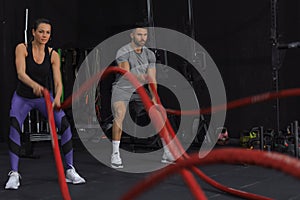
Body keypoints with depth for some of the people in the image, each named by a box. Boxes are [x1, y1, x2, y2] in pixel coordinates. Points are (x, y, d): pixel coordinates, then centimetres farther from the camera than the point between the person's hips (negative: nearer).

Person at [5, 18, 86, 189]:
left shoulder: (53, 55, -10)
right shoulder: (22, 48, -15)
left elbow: (58, 82, -16)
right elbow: (20, 73, -30)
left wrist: (57, 98, -38)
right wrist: (34, 85, -51)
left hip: (44, 96, 2)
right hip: (22, 97, -2)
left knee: (65, 126, -15)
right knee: (14, 128, -25)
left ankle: (70, 170, -4)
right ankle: (14, 174, -15)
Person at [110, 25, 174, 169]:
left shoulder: (149, 54, -3)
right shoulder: (123, 52, -18)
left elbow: (152, 79, -7)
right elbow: (126, 73, -34)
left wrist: (154, 99, -20)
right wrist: (141, 77, -54)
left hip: (140, 89, 5)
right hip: (122, 88, -5)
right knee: (119, 114, -30)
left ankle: (168, 153, 8)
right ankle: (115, 155, -21)